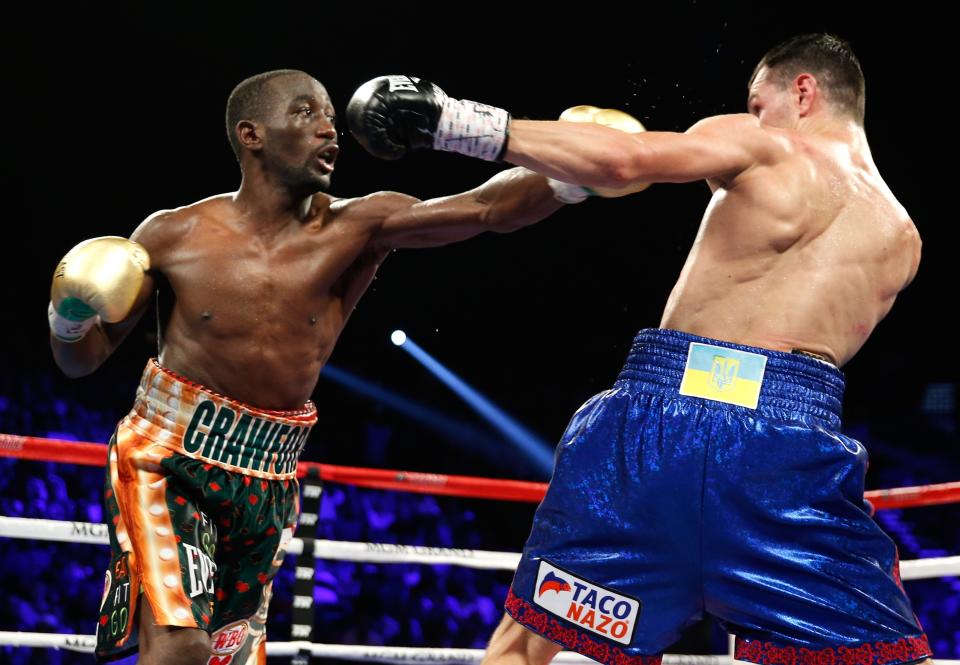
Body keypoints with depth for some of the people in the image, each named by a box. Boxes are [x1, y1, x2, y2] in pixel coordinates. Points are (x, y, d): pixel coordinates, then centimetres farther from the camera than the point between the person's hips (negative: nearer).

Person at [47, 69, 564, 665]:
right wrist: (68, 320, -19)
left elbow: (489, 207, -18)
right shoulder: (174, 235, -5)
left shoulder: (357, 229, -6)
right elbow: (82, 360, 4)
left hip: (266, 487, 3)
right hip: (169, 461, -3)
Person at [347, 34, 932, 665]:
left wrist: (460, 123, -3)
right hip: (790, 437, 1)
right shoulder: (903, 239, 20)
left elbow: (622, 159, -7)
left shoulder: (761, 145, 10)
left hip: (656, 407, -1)